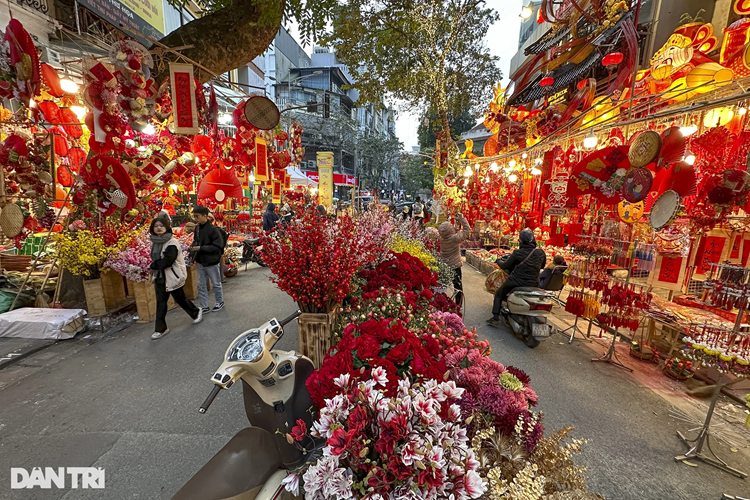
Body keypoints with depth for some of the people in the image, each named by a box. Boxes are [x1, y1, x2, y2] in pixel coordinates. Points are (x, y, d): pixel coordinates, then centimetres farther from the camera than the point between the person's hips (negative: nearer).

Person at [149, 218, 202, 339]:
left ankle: (196, 312, 31)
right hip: (160, 277, 7)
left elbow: (168, 260, -22)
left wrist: (154, 265, -9)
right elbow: (155, 259, 16)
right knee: (160, 303, 8)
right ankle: (160, 329, 17)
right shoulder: (155, 242, 8)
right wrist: (155, 269, 6)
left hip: (173, 276, -7)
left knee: (180, 298, 6)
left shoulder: (172, 242, -15)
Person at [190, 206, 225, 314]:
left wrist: (201, 248, -24)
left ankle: (220, 302, 32)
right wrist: (192, 247, 0)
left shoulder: (213, 229, -19)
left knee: (216, 284, 12)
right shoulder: (197, 228, 3)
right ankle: (204, 307, 26)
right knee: (201, 285, 13)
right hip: (200, 261, 7)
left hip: (211, 262, -7)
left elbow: (218, 246, -21)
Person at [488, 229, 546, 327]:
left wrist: (499, 261, 18)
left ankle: (495, 318, 9)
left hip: (517, 281, -4)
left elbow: (505, 266, -3)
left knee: (499, 294, 17)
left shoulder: (517, 253, -14)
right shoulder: (541, 253, -2)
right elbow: (542, 266, 17)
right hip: (533, 284, 4)